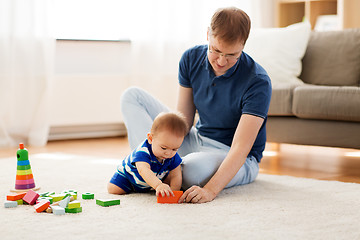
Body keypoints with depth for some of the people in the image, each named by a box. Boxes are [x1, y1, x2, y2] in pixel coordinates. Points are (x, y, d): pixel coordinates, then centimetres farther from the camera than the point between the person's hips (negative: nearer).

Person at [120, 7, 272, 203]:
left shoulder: (258, 82, -25)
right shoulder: (192, 58, -8)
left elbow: (240, 148, -31)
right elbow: (183, 121, -4)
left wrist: (211, 189, -45)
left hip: (238, 161, -6)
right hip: (197, 141, 6)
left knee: (191, 170, -43)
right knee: (132, 96, -2)